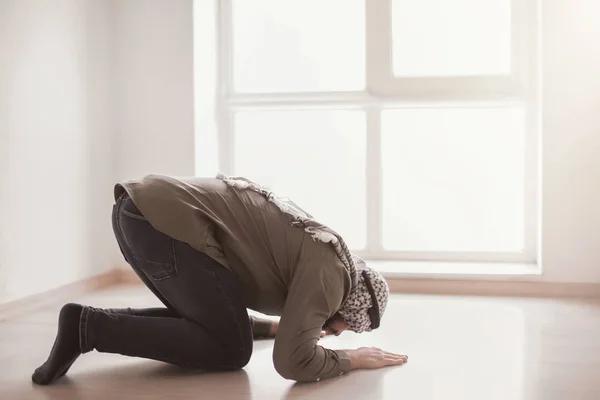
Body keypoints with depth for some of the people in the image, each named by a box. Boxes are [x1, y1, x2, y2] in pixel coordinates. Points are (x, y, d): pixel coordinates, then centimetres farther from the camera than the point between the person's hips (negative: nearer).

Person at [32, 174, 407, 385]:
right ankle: (91, 326, -4)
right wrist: (354, 358, 6)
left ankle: (91, 323, 10)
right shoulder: (329, 269, 0)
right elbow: (294, 362, -10)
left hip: (137, 210, 10)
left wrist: (278, 328, 34)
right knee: (231, 350, 1)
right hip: (166, 219, -10)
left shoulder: (311, 248, 27)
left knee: (206, 325, 21)